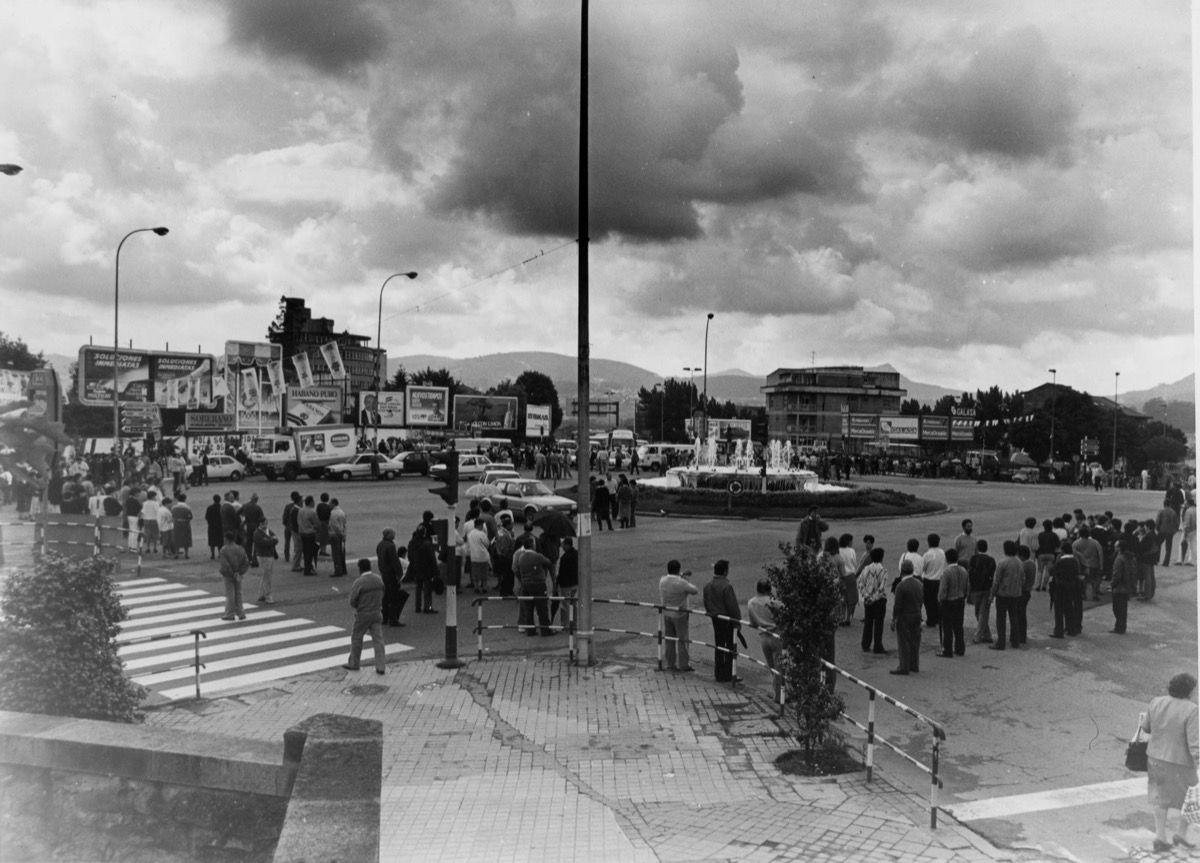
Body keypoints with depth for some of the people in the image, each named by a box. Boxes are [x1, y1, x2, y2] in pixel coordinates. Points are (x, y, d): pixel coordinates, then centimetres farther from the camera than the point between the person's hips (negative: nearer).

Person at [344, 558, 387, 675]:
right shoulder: (379, 580, -1)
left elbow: (352, 602, -14)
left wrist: (358, 606, 7)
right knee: (378, 640, 5)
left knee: (356, 638, 15)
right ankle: (381, 667, 2)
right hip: (377, 613, 4)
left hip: (363, 615, -4)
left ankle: (353, 664, 27)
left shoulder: (358, 582, -18)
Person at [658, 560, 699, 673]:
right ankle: (683, 664, 8)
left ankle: (670, 663, 20)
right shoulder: (681, 583, -23)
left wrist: (681, 576, 23)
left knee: (669, 639, 13)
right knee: (682, 640, 4)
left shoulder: (662, 580, -5)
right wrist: (686, 580, 0)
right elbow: (695, 590, -12)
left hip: (666, 614, 6)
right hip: (679, 614, -6)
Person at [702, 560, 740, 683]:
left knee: (718, 646, 15)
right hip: (728, 620, -8)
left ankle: (719, 674, 22)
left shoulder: (708, 585, 3)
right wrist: (737, 621, -11)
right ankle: (728, 675, 5)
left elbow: (706, 603, 12)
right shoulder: (726, 586, -22)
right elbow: (732, 606, -19)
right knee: (730, 647, 2)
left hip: (715, 619, 8)